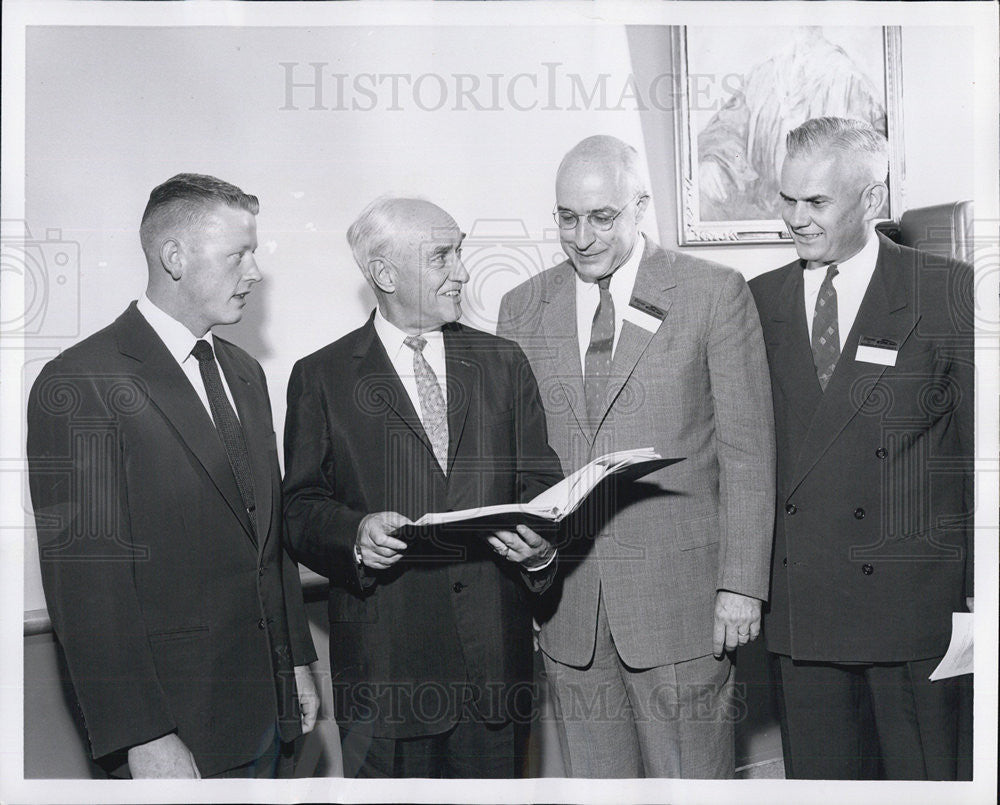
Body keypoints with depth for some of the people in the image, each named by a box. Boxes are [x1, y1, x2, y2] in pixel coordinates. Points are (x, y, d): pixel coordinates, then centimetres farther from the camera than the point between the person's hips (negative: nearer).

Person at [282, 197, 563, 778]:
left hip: (496, 650, 3)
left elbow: (541, 482, 9)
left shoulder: (503, 363, 11)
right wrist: (355, 535, -20)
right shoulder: (321, 377, 2)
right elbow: (301, 507, 1)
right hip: (384, 659, -2)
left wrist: (542, 541, -12)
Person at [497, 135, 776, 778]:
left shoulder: (717, 294, -1)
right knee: (593, 781, 12)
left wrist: (742, 584, -6)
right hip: (566, 600, 3)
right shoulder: (523, 307, 9)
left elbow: (747, 451, -2)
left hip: (679, 598, -3)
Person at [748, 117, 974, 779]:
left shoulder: (950, 295, -2)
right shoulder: (759, 301, 7)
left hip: (912, 601, -2)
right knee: (816, 776, 12)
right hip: (797, 604, 3)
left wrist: (978, 603, -5)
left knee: (923, 778, 8)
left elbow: (982, 456, -2)